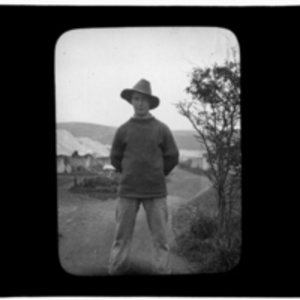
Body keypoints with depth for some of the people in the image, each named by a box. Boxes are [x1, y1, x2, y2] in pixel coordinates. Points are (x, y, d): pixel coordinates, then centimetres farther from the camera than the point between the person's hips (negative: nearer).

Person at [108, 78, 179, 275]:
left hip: (156, 191, -1)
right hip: (128, 191, 1)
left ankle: (163, 271, 11)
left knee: (160, 237, 2)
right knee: (122, 236, 5)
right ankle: (116, 270, 15)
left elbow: (172, 157, 6)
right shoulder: (123, 130, 3)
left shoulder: (162, 129, 0)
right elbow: (116, 158, 13)